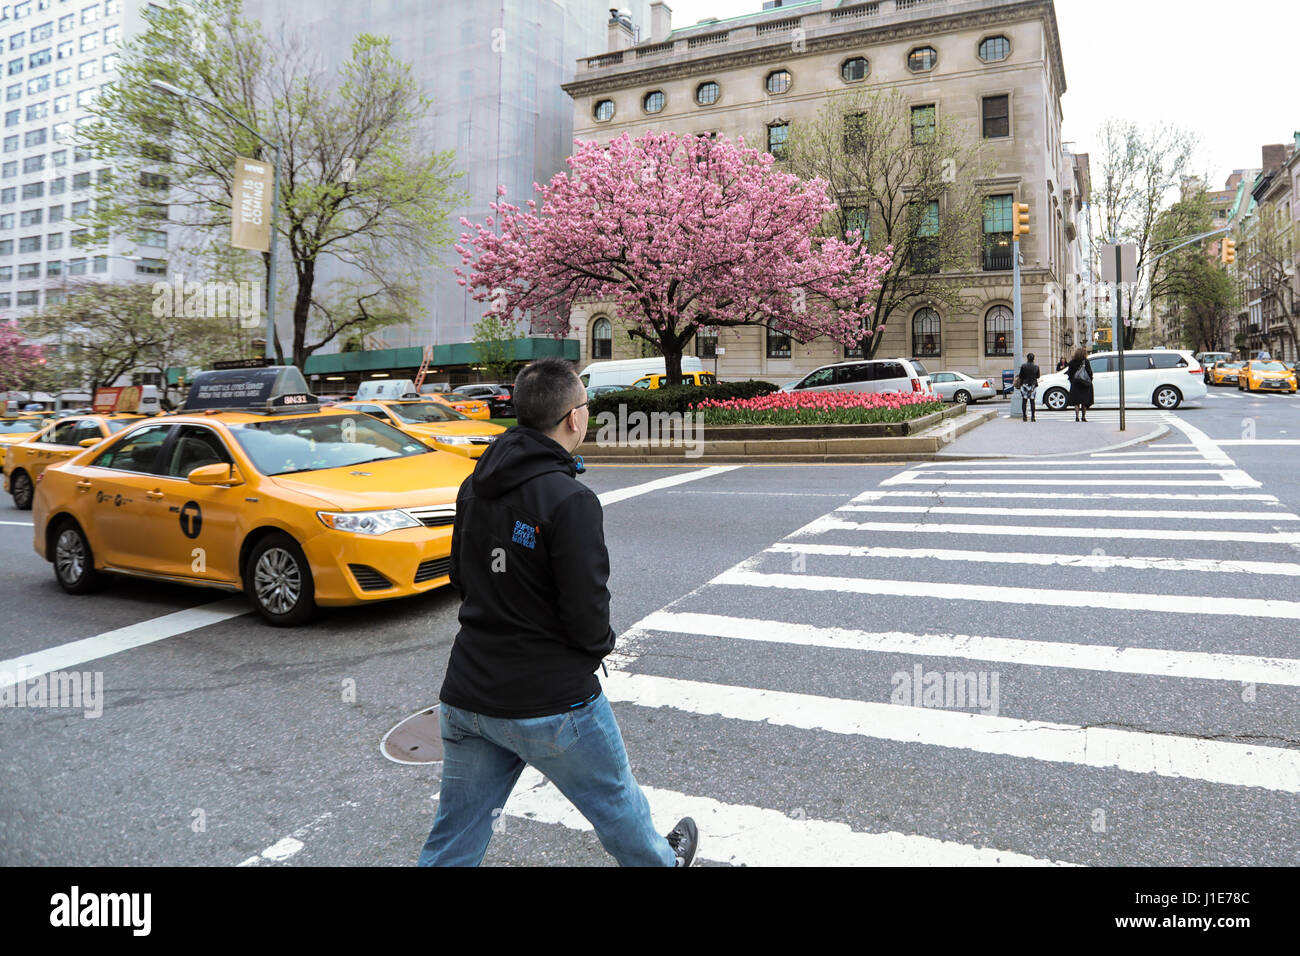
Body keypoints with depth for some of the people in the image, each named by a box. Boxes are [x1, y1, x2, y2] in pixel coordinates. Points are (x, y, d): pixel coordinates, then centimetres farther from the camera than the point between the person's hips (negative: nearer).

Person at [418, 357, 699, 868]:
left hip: (467, 693, 6)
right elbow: (587, 614, -20)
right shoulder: (570, 500, -21)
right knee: (616, 802, 22)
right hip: (551, 701, -6)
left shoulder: (475, 486, 3)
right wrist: (600, 643, 1)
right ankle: (662, 859, 47)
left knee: (452, 843, 16)